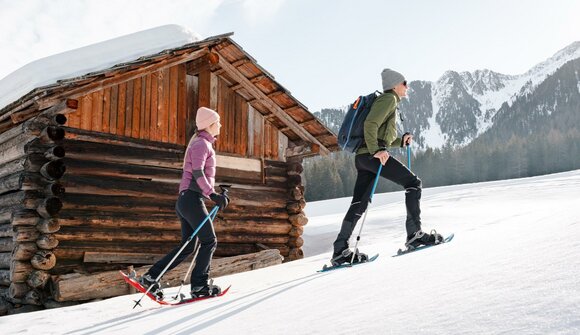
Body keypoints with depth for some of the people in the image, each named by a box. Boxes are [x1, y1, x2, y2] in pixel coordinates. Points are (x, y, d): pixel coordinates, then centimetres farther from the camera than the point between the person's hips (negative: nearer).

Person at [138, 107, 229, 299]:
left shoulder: (203, 144, 25)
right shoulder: (202, 144, -6)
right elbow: (197, 173, -19)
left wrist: (217, 195, 24)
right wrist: (212, 195, -26)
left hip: (185, 200, 10)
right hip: (192, 198, -10)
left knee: (187, 246, 9)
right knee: (209, 241, -5)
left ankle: (151, 277, 9)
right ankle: (199, 285, -3)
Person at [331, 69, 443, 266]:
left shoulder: (390, 102, 31)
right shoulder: (389, 98, 0)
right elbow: (370, 124, -16)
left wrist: (401, 141, 19)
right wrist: (376, 150, -23)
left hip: (363, 156, 10)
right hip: (371, 155, -10)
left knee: (359, 203, 4)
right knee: (413, 182, -6)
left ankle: (340, 250, 1)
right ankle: (414, 234, -11)